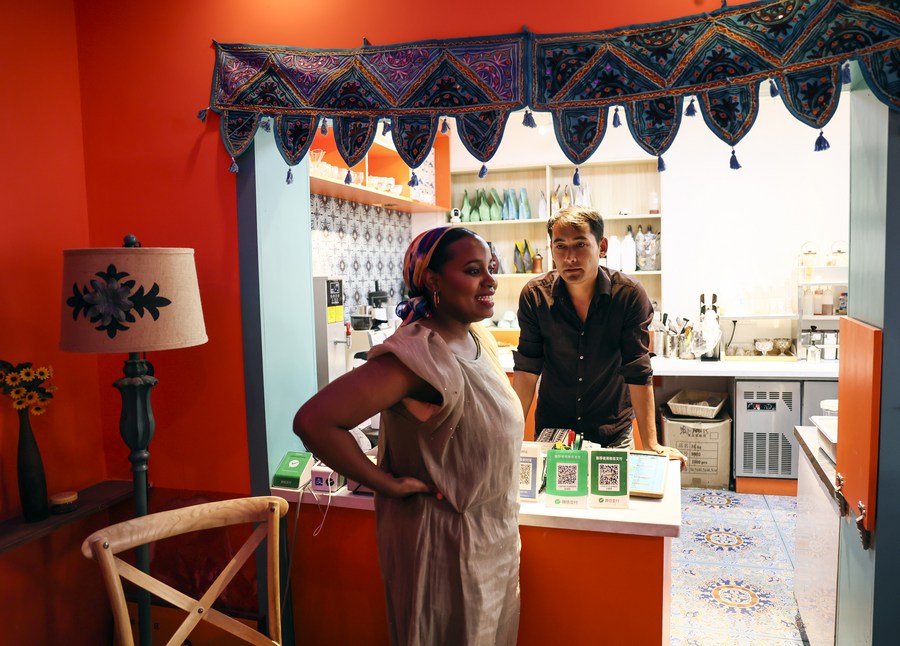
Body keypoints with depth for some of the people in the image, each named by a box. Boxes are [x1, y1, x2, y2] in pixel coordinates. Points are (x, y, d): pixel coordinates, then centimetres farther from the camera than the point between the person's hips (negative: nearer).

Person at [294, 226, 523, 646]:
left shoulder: (479, 340, -1)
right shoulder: (419, 354, -27)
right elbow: (313, 421, -36)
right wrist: (388, 485, -24)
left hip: (495, 536, 8)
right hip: (448, 544, -8)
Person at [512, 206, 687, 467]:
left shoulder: (630, 295, -16)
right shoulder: (534, 295, -12)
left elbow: (637, 372, -16)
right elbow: (527, 370, -10)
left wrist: (651, 445, -19)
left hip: (613, 434, -1)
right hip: (550, 431, 1)